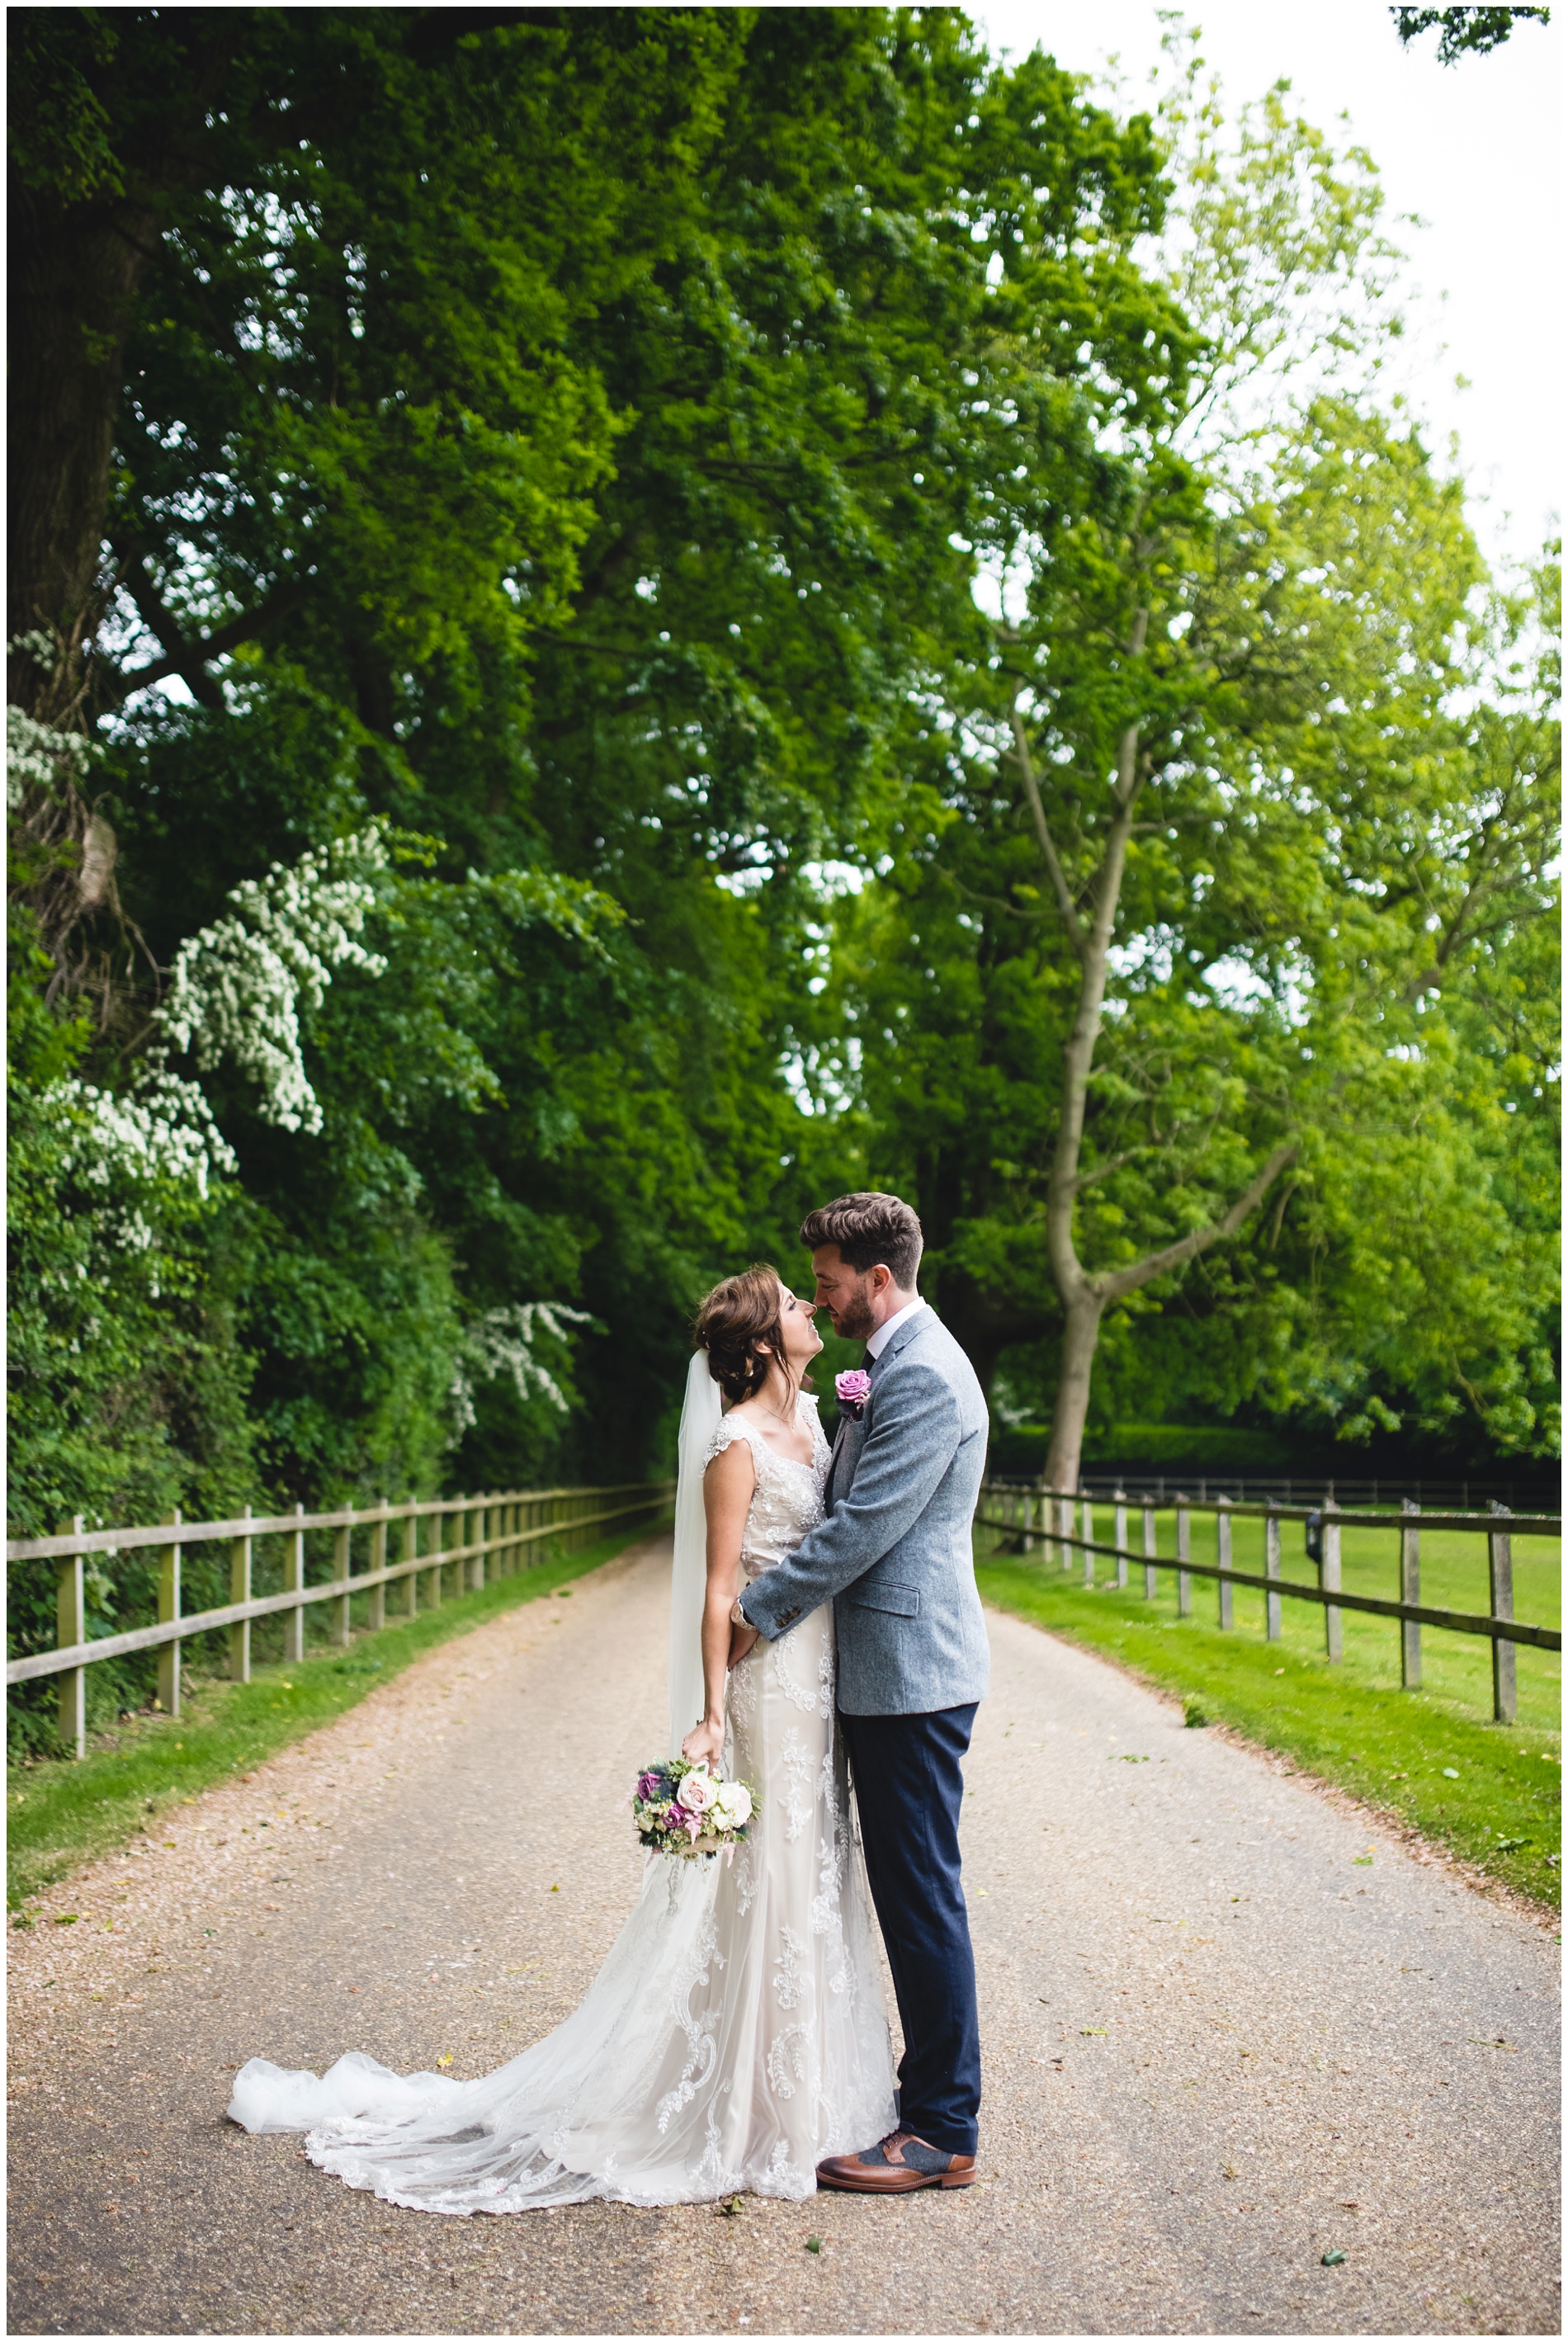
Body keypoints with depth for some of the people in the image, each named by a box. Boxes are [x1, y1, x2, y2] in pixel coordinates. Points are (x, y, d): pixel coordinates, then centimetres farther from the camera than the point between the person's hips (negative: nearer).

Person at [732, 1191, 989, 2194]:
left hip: (913, 1676, -10)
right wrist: (772, 1603, 10)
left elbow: (862, 1527, -21)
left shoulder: (923, 1377, -18)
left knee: (924, 1898, -3)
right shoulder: (895, 1366, 16)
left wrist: (759, 1614, -13)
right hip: (887, 1672, 10)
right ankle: (930, 2087, 28)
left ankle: (944, 2134, 6)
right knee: (905, 1893, 17)